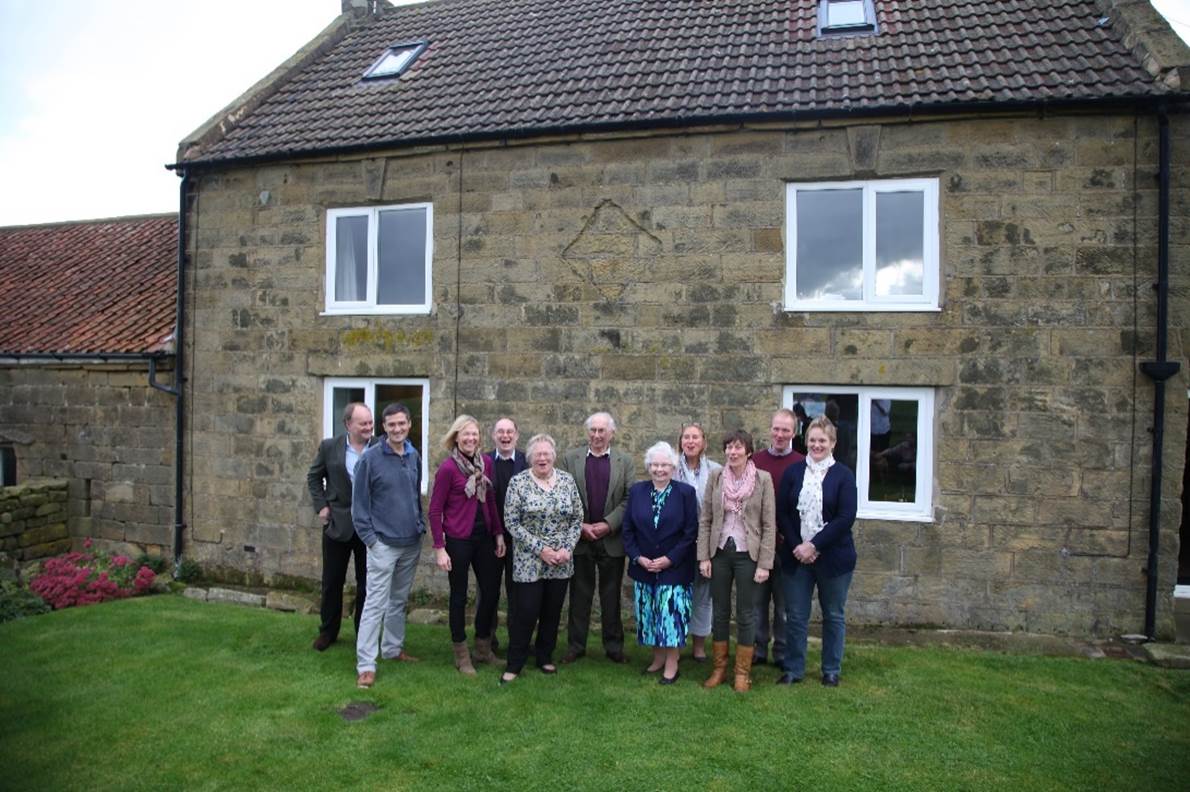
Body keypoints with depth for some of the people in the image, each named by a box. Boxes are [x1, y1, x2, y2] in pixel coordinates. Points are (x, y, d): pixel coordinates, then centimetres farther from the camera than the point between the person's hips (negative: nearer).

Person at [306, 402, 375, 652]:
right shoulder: (329, 447, -2)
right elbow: (314, 477, 8)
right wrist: (321, 506, -1)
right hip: (338, 523, 1)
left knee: (366, 582, 9)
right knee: (332, 581, 12)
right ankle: (327, 631, 29)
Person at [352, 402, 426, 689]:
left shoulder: (414, 456, 5)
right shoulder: (370, 458, -10)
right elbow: (359, 502, -8)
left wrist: (421, 525, 10)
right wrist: (369, 538, -11)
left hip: (412, 543, 5)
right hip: (383, 543, -5)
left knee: (399, 600, 17)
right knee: (376, 603, -4)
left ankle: (393, 647, 31)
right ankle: (366, 664, 2)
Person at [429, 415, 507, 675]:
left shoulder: (486, 463, 3)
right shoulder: (448, 467, -13)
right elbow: (435, 510, -10)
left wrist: (498, 533, 8)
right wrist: (439, 548, -13)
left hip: (483, 536, 6)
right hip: (458, 539, -5)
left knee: (491, 591, 10)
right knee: (459, 596, 7)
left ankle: (483, 649, 29)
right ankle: (461, 656, 23)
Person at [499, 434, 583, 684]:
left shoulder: (567, 480, 2)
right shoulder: (518, 482, -7)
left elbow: (577, 519, 5)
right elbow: (511, 523, -9)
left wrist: (567, 548, -8)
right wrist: (541, 549, -14)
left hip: (561, 563, 3)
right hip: (529, 562, -3)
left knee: (552, 612, 12)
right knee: (526, 613, -1)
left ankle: (545, 657, 31)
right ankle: (514, 663, 17)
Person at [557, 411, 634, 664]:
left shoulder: (624, 462, 3)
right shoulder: (570, 458, 3)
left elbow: (629, 499, -3)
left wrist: (608, 524, -13)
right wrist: (580, 525, -10)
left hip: (612, 539, 0)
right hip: (579, 538, 0)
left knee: (611, 596, 9)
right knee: (579, 595, 9)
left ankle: (614, 646, 21)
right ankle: (575, 645, 20)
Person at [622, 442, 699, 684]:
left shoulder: (686, 492, -5)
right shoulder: (636, 491, 4)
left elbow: (691, 532, -7)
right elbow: (628, 529, 5)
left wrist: (669, 559, -13)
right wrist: (638, 557, -7)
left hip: (674, 568, -3)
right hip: (643, 567, 3)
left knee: (672, 614, -2)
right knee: (649, 615, 11)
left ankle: (671, 664, 12)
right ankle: (658, 658, 27)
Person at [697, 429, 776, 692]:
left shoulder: (763, 479, -6)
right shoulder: (716, 477, 1)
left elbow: (769, 525, -6)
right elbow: (704, 520, 3)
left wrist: (764, 564, -9)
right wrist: (703, 557, -2)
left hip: (748, 554, -2)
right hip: (720, 552, 2)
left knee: (746, 614, 7)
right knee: (720, 611, 11)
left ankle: (743, 672, 20)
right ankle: (719, 667, 25)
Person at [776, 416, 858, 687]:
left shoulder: (844, 475, -4)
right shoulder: (793, 472, 3)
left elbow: (846, 518, -12)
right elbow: (781, 512, 0)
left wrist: (814, 546, -16)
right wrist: (796, 546, -12)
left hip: (833, 557, -1)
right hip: (796, 555, 2)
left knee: (833, 616, 13)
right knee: (796, 616, 9)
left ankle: (831, 671, 28)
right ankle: (793, 669, 22)